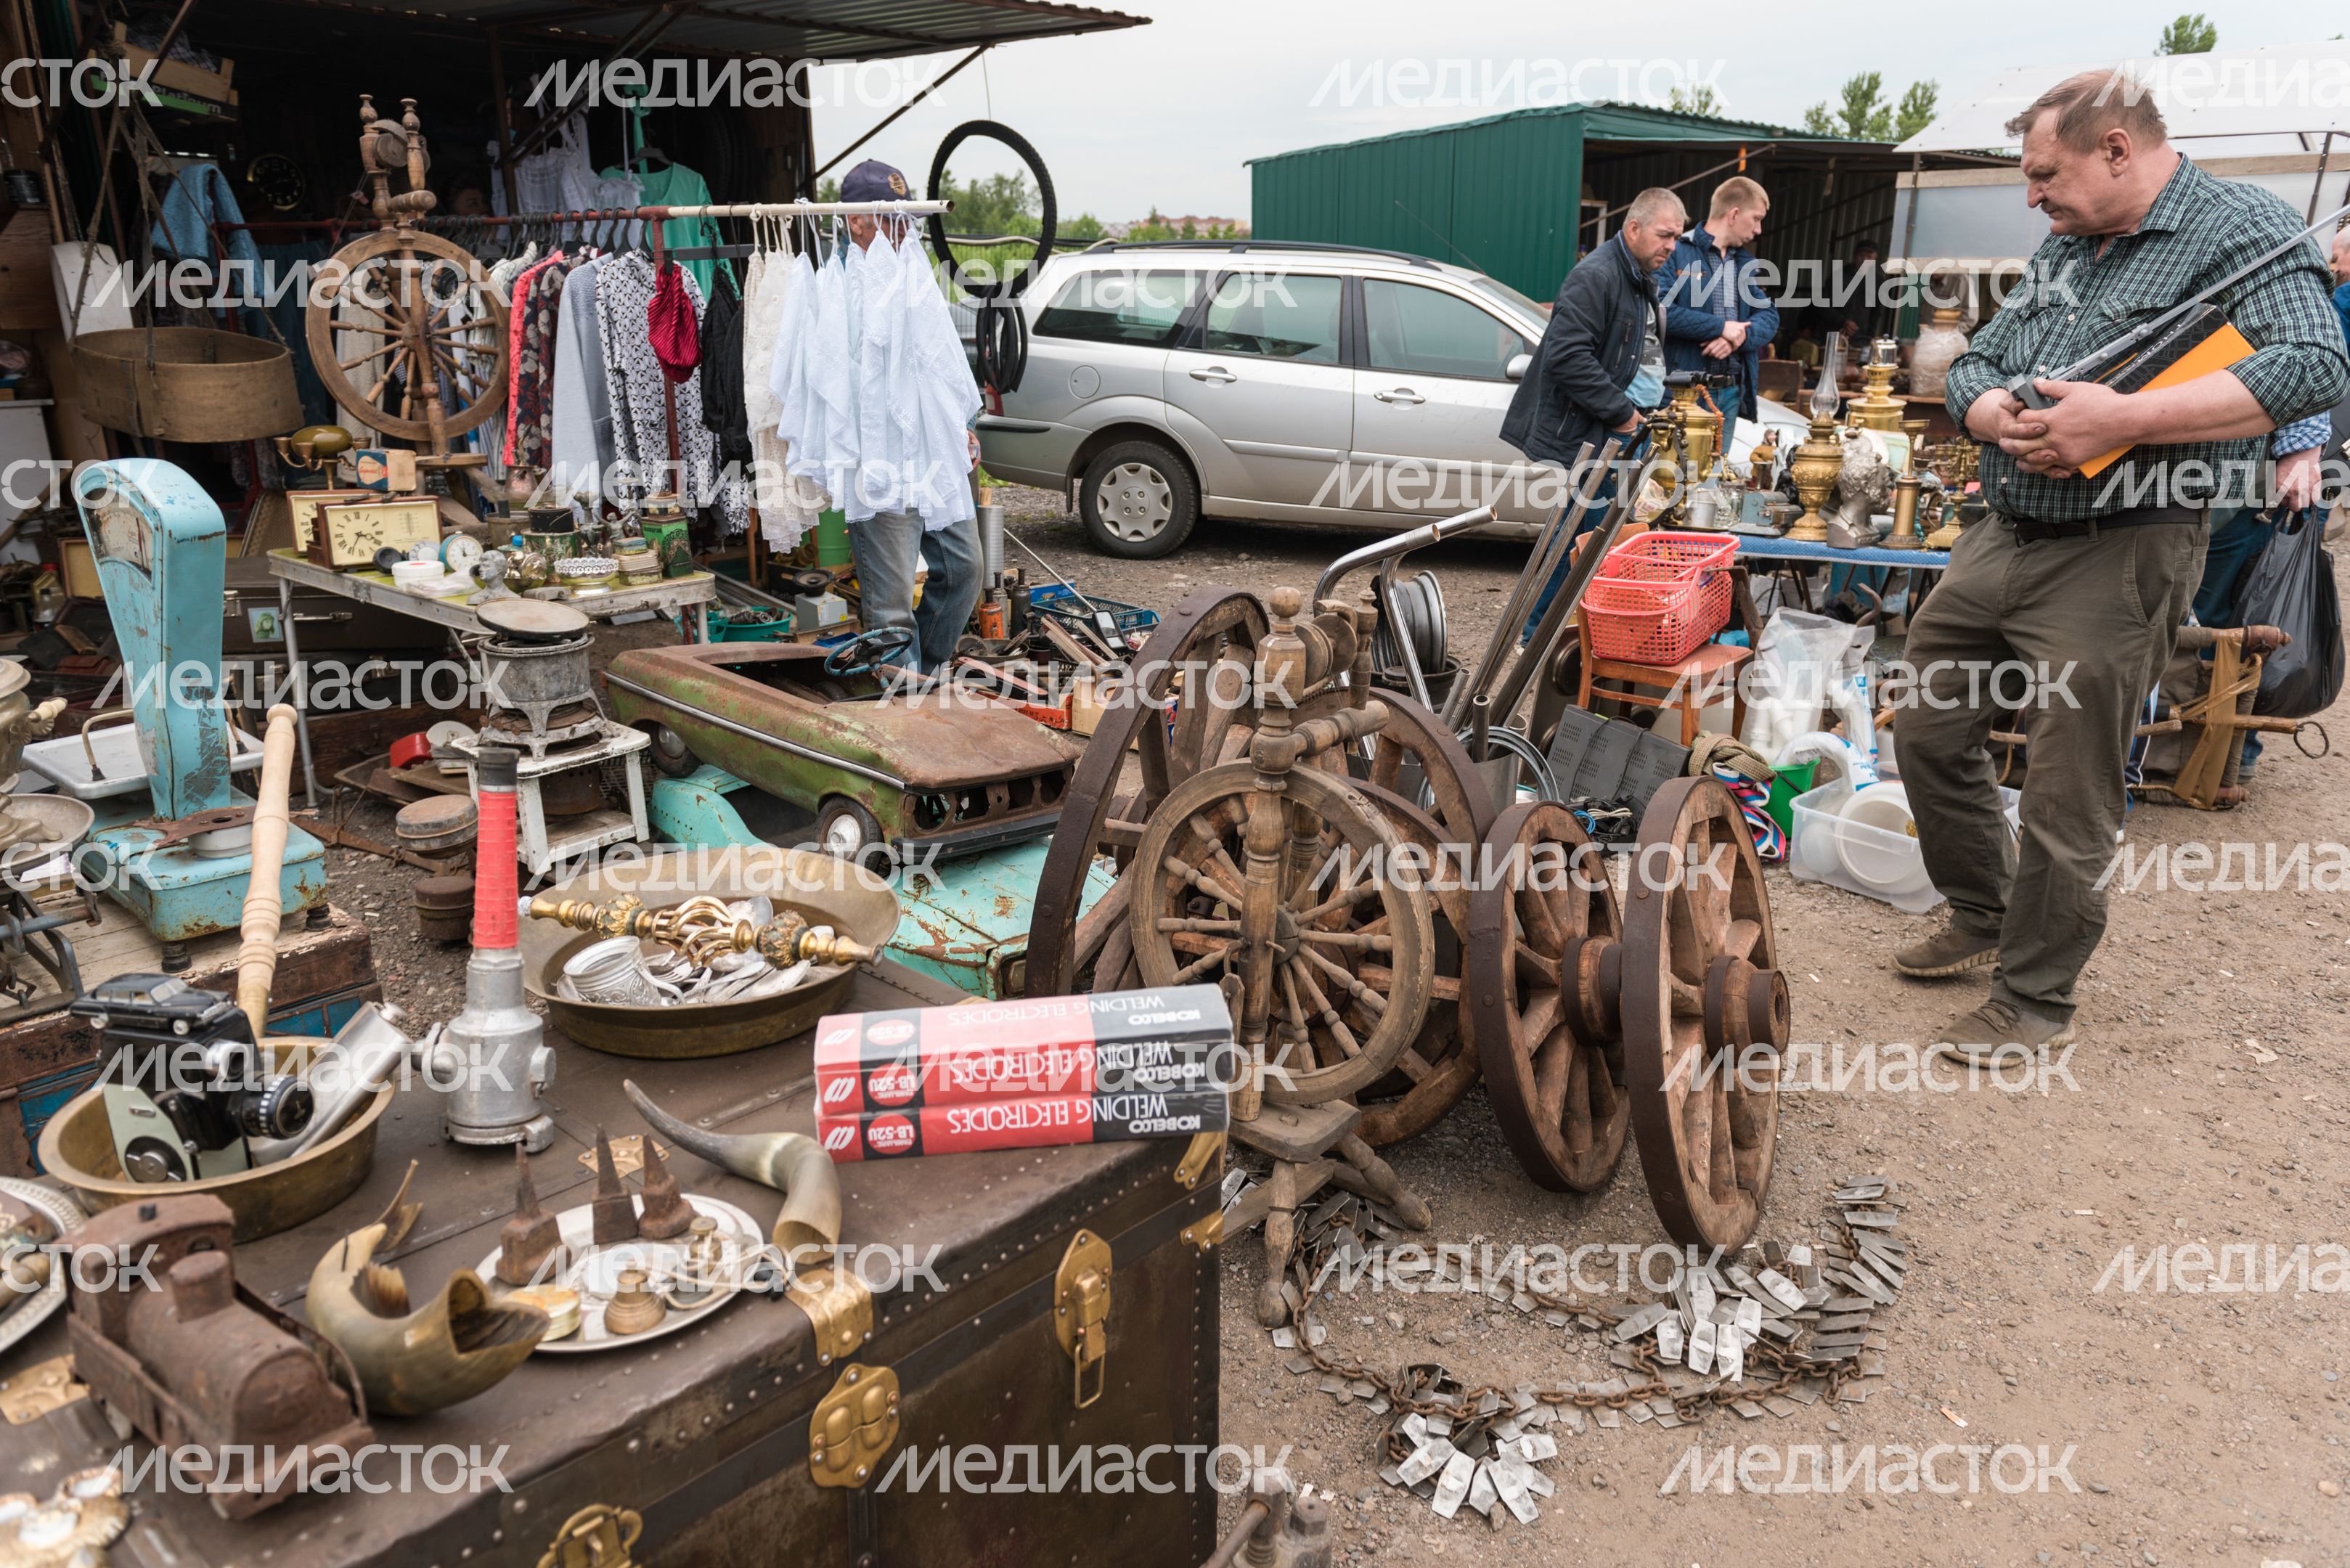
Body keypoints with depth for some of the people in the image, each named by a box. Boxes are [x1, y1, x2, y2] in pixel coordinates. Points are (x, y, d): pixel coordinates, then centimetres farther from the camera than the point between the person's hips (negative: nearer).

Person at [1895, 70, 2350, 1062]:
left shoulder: (2241, 228, -7)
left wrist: (2123, 419, -28)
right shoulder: (2062, 249, 15)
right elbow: (1972, 367, 16)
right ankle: (1983, 922, 34)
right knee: (1930, 737, 14)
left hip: (2115, 561, -8)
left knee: (2068, 804, -1)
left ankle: (2033, 1002, 15)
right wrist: (2005, 420, -9)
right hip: (2000, 537, 8)